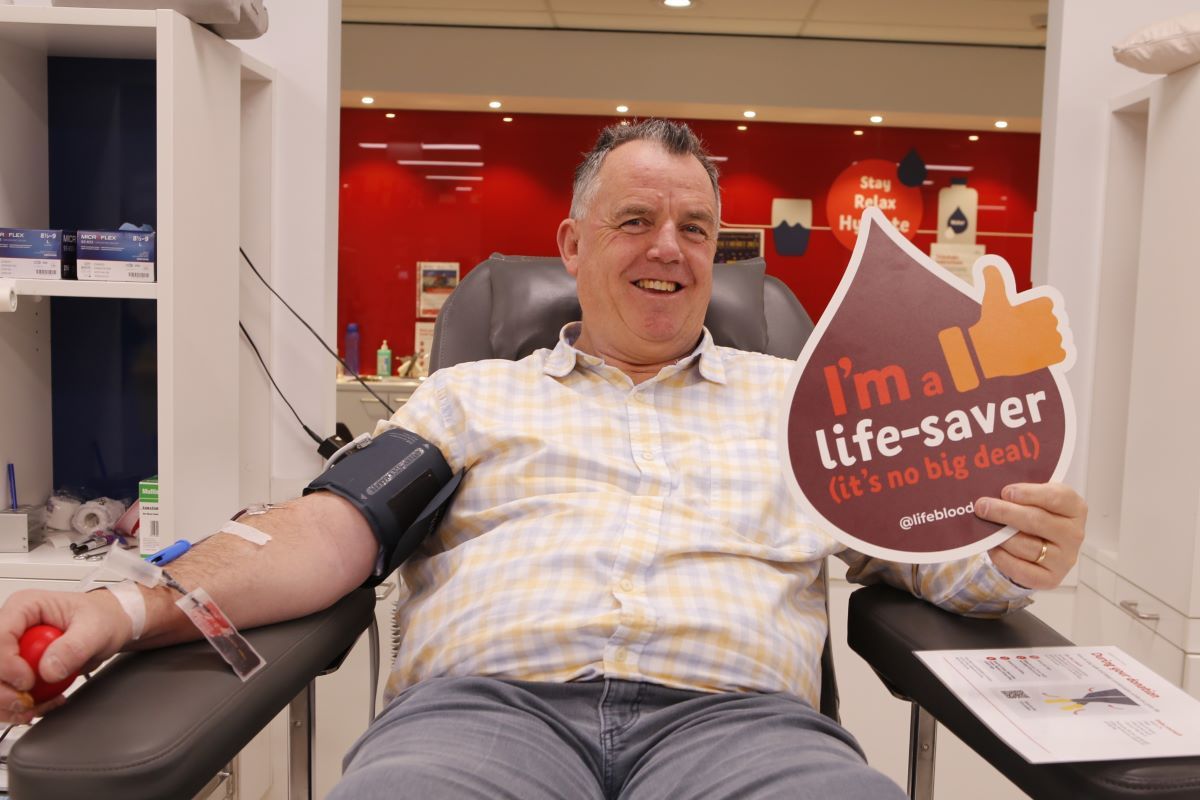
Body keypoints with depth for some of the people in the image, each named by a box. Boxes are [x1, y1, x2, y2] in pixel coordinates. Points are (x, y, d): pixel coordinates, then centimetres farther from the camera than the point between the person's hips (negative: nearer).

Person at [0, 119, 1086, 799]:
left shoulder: (798, 398, 23)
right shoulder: (474, 393, 22)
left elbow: (930, 550, 17)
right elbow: (332, 532, 9)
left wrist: (1014, 557, -8)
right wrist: (141, 609, -9)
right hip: (487, 702, 0)